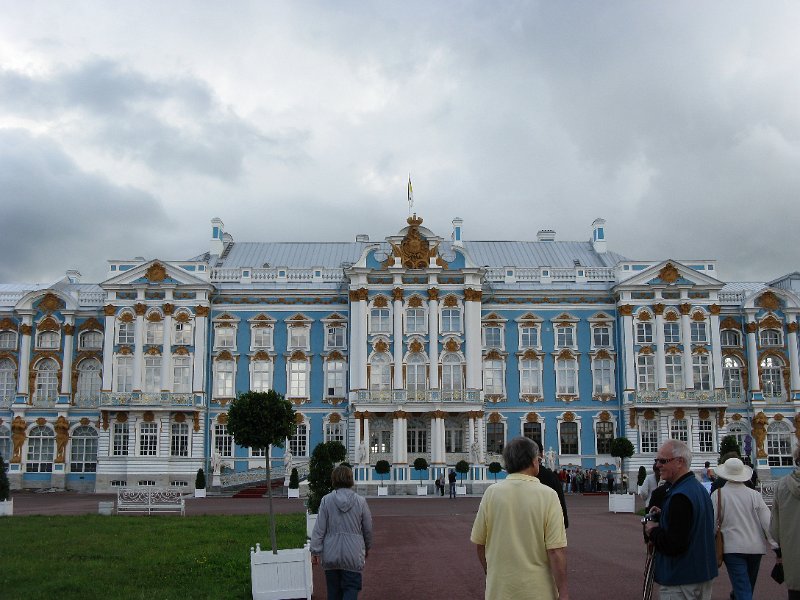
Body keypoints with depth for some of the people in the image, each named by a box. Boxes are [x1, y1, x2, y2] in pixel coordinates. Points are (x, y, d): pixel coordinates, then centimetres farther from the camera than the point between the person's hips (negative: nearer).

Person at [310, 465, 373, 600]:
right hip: (353, 555, -1)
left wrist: (315, 551, 1)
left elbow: (319, 528, -6)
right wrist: (367, 548, 21)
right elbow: (368, 529, 4)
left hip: (331, 554, 1)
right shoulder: (360, 501, -5)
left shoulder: (326, 500, -6)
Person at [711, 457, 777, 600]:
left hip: (732, 548, -3)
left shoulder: (718, 494, -9)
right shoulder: (754, 495, -4)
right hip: (755, 548, 3)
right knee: (748, 588, 24)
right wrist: (778, 548, 0)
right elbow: (768, 523, -5)